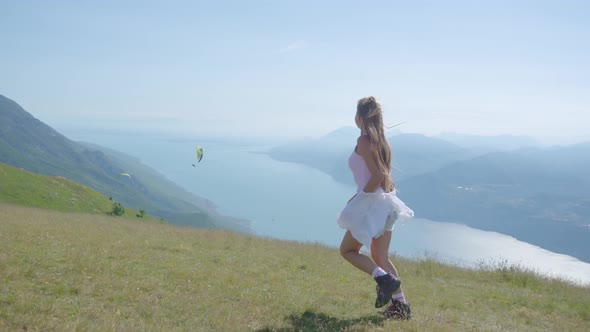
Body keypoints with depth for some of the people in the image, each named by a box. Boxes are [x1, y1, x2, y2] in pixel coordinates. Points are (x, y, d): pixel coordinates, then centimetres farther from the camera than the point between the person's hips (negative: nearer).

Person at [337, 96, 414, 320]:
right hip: (385, 201, 9)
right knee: (380, 256, 15)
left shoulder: (364, 141, -14)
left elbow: (377, 176, -21)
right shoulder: (380, 140, 12)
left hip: (372, 201, -9)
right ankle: (400, 304, 14)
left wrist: (360, 196, -10)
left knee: (347, 250, 8)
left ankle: (384, 278, -9)